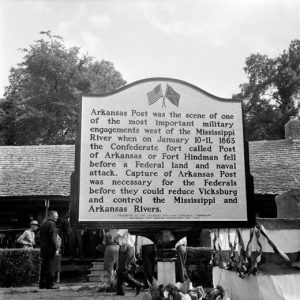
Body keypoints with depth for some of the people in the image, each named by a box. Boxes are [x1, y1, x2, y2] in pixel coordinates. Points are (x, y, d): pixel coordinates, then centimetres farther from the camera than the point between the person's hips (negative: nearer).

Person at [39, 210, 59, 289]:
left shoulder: (43, 224, 16)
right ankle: (49, 284, -3)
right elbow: (53, 237, -17)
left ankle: (42, 284, 15)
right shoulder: (52, 223, -11)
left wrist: (42, 247, 20)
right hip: (50, 249, -8)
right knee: (50, 267, -4)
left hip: (43, 248, 8)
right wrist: (56, 249, -17)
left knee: (44, 266, 12)